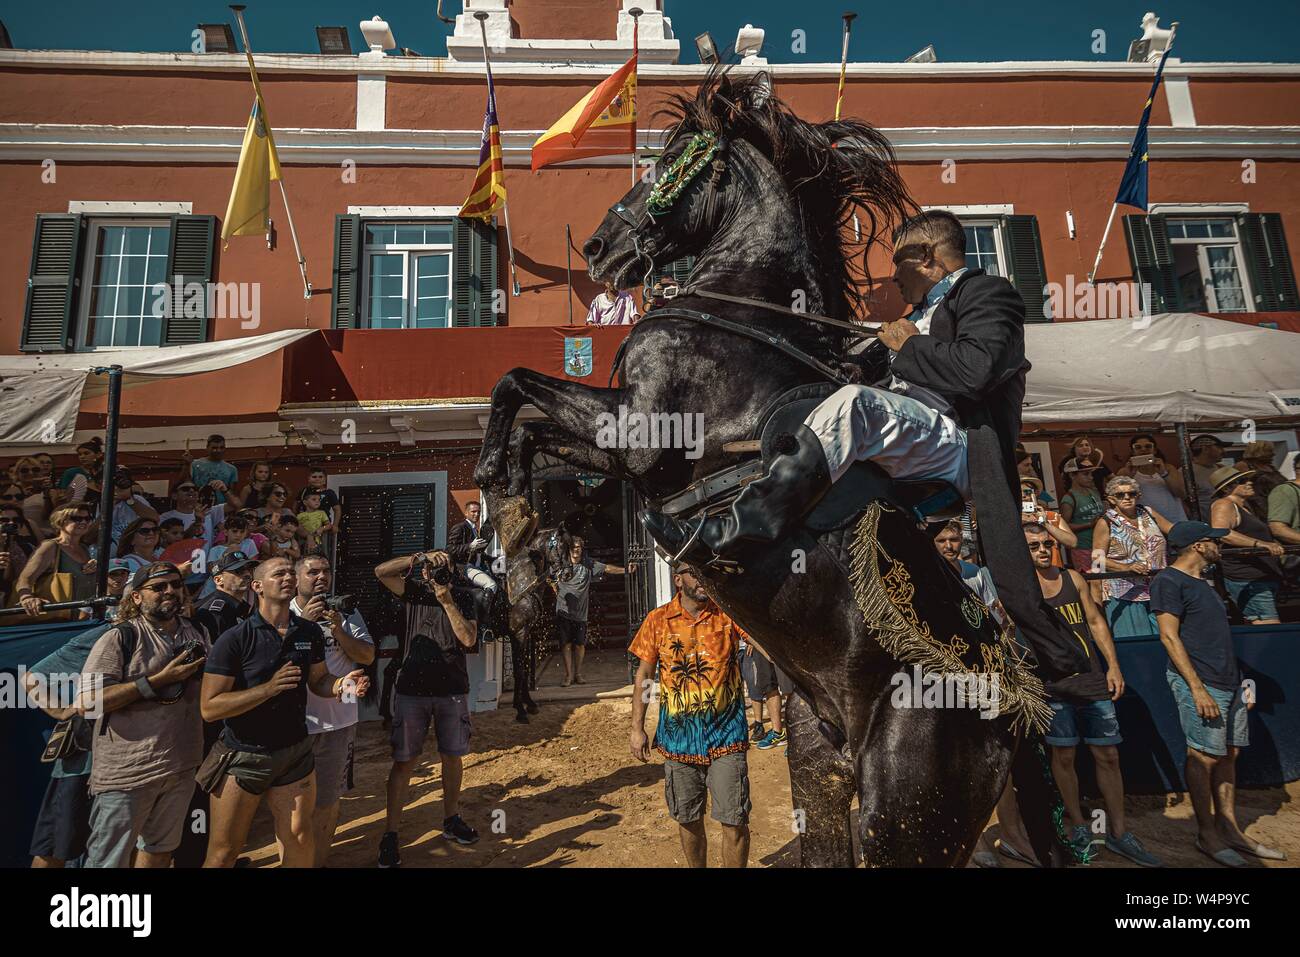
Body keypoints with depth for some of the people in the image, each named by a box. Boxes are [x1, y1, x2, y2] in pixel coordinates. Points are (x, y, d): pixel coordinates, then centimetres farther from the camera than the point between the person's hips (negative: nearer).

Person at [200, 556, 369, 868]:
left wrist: (340, 685, -13)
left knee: (300, 839, 12)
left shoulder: (310, 632, -1)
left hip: (295, 752, 4)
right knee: (223, 851, 10)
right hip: (243, 756, -3)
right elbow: (210, 708, -17)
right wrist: (269, 688, -28)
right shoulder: (234, 639, -14)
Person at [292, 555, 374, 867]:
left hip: (337, 721, 2)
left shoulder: (347, 613, 3)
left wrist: (338, 630, -15)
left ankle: (320, 860, 29)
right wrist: (302, 624, -23)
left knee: (328, 800, 11)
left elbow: (368, 656, -2)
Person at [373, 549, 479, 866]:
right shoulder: (413, 592, 3)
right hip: (412, 689, -1)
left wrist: (447, 602, -16)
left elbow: (469, 639, -10)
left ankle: (451, 820, 29)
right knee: (404, 760, 1)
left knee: (452, 757, 12)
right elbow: (381, 571, -11)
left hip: (452, 691, 1)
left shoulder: (461, 601, 4)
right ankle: (390, 833, 12)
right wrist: (419, 557, -20)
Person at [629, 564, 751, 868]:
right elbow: (644, 674, 3)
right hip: (678, 737, 2)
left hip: (726, 736, -1)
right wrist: (637, 729, 2)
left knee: (734, 820, 2)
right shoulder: (658, 620, -3)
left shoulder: (729, 614, -6)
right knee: (688, 819, 17)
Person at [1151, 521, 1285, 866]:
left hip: (1228, 683, 9)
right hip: (1200, 684, -9)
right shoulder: (1169, 581, -11)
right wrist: (1198, 688, -19)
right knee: (1204, 757, -2)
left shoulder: (1202, 582, 19)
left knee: (1228, 755, 12)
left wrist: (1239, 681, 19)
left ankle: (1230, 831, 22)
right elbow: (1169, 636, -16)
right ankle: (1207, 835, 9)